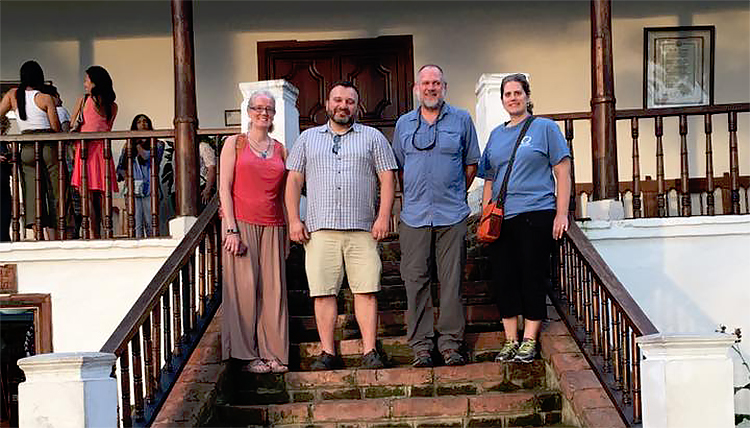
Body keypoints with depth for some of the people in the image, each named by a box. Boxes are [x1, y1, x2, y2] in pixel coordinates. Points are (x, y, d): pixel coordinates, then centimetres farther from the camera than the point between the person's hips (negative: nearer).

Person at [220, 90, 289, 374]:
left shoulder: (280, 149, 15)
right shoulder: (234, 144, 5)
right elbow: (224, 187, -1)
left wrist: (288, 232, 9)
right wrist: (232, 229, -11)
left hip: (272, 227, 3)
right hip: (242, 224, -3)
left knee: (273, 289, 0)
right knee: (245, 288, -5)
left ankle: (273, 353, 8)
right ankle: (247, 354, 2)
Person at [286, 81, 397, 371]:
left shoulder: (372, 137, 13)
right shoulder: (308, 138, 17)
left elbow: (387, 179, 7)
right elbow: (294, 180, 13)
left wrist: (384, 216, -5)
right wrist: (294, 220, 3)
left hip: (362, 228, -1)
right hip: (319, 228, 1)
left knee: (366, 291, -5)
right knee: (323, 292, -2)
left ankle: (370, 352, 0)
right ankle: (327, 352, 5)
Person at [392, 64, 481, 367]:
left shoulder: (461, 120, 7)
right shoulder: (404, 124, 11)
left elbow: (471, 163, 12)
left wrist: (455, 194, 10)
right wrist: (415, 194, 13)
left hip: (452, 215, -1)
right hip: (414, 215, 1)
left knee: (452, 280, -1)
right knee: (415, 280, 0)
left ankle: (450, 342, 8)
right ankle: (420, 345, 6)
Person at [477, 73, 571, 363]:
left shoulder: (545, 128, 4)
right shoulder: (496, 135, 18)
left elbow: (562, 172, 0)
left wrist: (561, 214, -8)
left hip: (536, 215, -4)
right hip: (502, 219, 5)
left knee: (533, 277, -3)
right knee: (503, 278, 3)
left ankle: (529, 342, 6)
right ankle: (510, 341, 13)